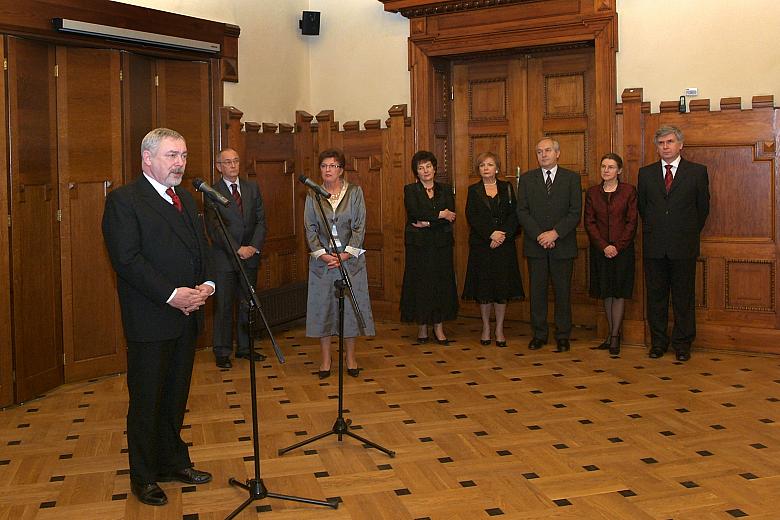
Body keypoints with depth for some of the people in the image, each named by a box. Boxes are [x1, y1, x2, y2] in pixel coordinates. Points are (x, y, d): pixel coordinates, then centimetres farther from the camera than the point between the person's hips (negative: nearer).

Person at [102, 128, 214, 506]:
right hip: (150, 321, -7)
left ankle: (174, 462, 30)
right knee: (146, 401, 5)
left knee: (176, 397, 17)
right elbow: (127, 259, -18)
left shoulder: (185, 199, 15)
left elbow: (202, 247, 16)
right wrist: (172, 295, -21)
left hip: (186, 316, 7)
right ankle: (143, 478, 18)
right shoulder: (123, 201, -10)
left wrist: (206, 284, -3)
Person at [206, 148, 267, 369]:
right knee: (223, 307, 2)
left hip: (250, 256, 4)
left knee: (247, 305, 11)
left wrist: (254, 246, -8)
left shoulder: (252, 188, 9)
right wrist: (237, 249, -16)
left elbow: (261, 220, 6)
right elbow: (214, 228, -11)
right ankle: (222, 352, 11)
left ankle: (245, 347, 22)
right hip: (224, 258, -4)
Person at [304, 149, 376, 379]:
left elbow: (360, 227, -3)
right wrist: (323, 254, -10)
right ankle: (325, 359, 13)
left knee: (351, 304, 3)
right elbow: (310, 229, 2)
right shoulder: (313, 196, 5)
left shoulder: (355, 192, 1)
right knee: (323, 305, 3)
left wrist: (346, 254, -12)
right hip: (322, 260, 1)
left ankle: (350, 358, 15)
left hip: (350, 259, -1)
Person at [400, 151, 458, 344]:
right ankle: (422, 327, 10)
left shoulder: (445, 190, 10)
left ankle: (439, 326, 9)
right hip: (418, 244, -2)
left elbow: (451, 217, -3)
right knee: (420, 283, 0)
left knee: (442, 283, 2)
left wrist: (428, 222, -13)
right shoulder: (410, 190, 4)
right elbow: (415, 213, -13)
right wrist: (440, 215, -10)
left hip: (441, 244, 2)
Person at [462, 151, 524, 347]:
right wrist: (491, 234, -15)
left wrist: (503, 235, -14)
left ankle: (500, 329, 10)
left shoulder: (507, 188, 8)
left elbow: (514, 214, 1)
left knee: (502, 286, 1)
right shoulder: (473, 190, 6)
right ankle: (486, 328, 13)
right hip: (481, 245, 0)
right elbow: (472, 217, -5)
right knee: (483, 286, 2)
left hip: (504, 244, 1)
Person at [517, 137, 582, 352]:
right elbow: (522, 211, 0)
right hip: (535, 245, 1)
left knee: (563, 292, 4)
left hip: (563, 245, -1)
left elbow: (575, 212, -3)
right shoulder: (527, 179, 8)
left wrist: (555, 233, -14)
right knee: (537, 291, 6)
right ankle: (539, 334, 15)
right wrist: (539, 235, -11)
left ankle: (562, 336, 13)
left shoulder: (571, 178, 3)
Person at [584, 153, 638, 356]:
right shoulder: (592, 192, 5)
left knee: (619, 293, 0)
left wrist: (618, 247, -12)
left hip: (622, 249, -2)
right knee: (606, 293, 8)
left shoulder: (629, 191, -2)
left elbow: (632, 222, -4)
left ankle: (615, 336, 4)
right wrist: (604, 246, -10)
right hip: (600, 250, 2)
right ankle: (611, 334, 16)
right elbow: (589, 222, 1)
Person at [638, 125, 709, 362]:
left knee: (684, 296, 4)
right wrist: (654, 231, 13)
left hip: (684, 246, -2)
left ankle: (682, 344, 13)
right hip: (654, 245, 2)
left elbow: (703, 207, 7)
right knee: (655, 296, 7)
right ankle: (658, 342, 17)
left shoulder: (697, 171, 2)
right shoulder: (646, 173, 8)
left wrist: (690, 233, 9)